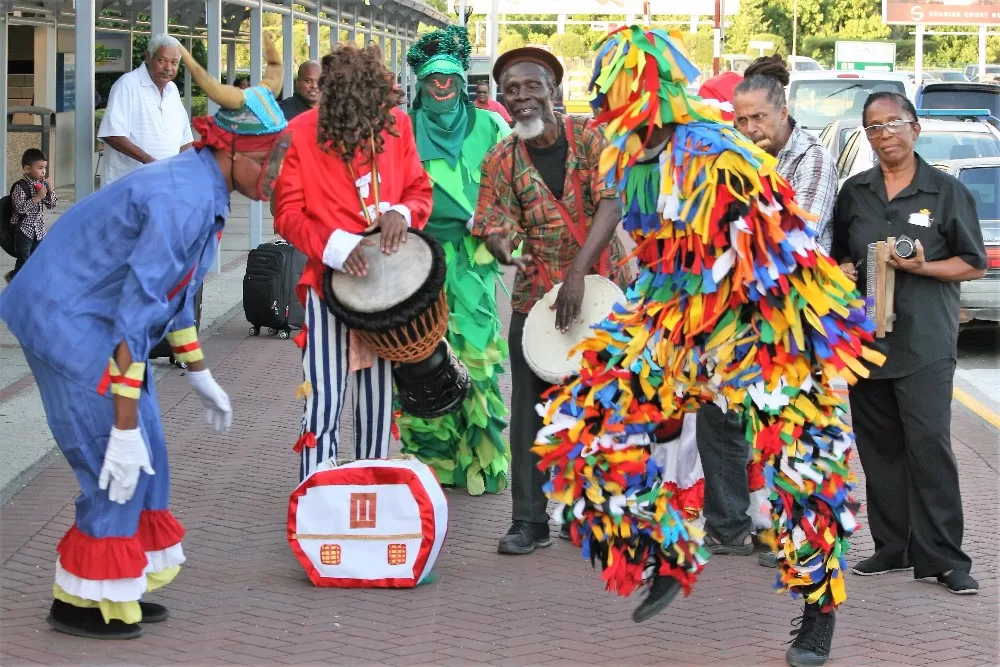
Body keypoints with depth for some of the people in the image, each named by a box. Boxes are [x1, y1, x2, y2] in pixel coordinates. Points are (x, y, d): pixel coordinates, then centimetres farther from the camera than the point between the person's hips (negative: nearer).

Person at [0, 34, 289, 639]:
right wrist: (125, 427, -27)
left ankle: (117, 592, 19)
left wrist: (200, 375, 24)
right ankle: (82, 602, 6)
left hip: (97, 321, 10)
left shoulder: (203, 189, 5)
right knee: (117, 465, -6)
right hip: (68, 320, -10)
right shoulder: (187, 199, -25)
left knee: (142, 461, 10)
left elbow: (175, 289, 19)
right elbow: (137, 311, -28)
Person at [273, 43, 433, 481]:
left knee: (378, 396, 12)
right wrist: (334, 246, -24)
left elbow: (420, 190, 8)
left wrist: (402, 213, -15)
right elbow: (287, 213, -9)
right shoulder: (301, 133, -11)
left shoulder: (396, 124, -1)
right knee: (325, 400, -6)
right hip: (329, 281, -4)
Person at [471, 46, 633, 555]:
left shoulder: (588, 138, -6)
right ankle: (529, 521, 7)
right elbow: (492, 225, -2)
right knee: (531, 412, 0)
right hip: (536, 300, 1)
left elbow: (610, 205, -16)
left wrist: (576, 272, -26)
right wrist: (504, 247, -28)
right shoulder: (501, 160, 0)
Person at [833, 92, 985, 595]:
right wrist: (841, 270, 0)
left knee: (929, 444, -12)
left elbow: (974, 265, 1)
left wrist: (922, 267, -15)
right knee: (879, 447, 6)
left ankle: (943, 557, -9)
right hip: (865, 336, 4)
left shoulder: (946, 192, 1)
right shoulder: (854, 192, 12)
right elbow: (838, 254, 23)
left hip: (925, 342, -4)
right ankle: (893, 547, 15)